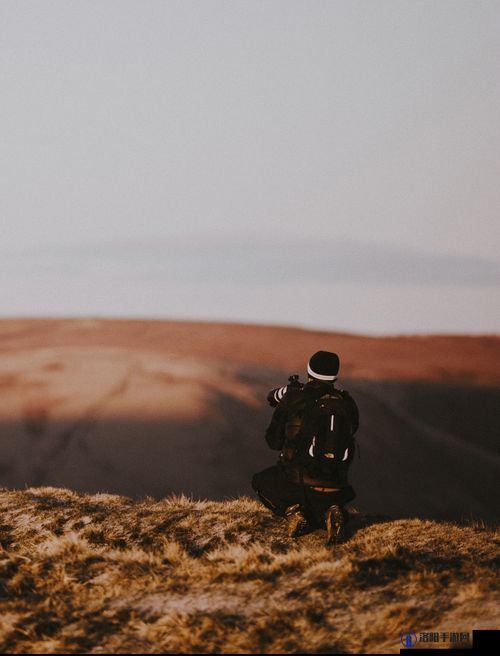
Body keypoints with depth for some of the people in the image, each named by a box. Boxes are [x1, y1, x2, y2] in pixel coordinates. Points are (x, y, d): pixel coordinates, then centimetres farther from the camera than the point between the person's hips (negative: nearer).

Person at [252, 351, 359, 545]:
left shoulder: (290, 399, -4)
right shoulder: (347, 404, 2)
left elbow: (274, 442, 5)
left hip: (296, 480, -2)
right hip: (335, 486, 3)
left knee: (262, 483, 29)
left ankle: (291, 510, 0)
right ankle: (330, 514, -4)